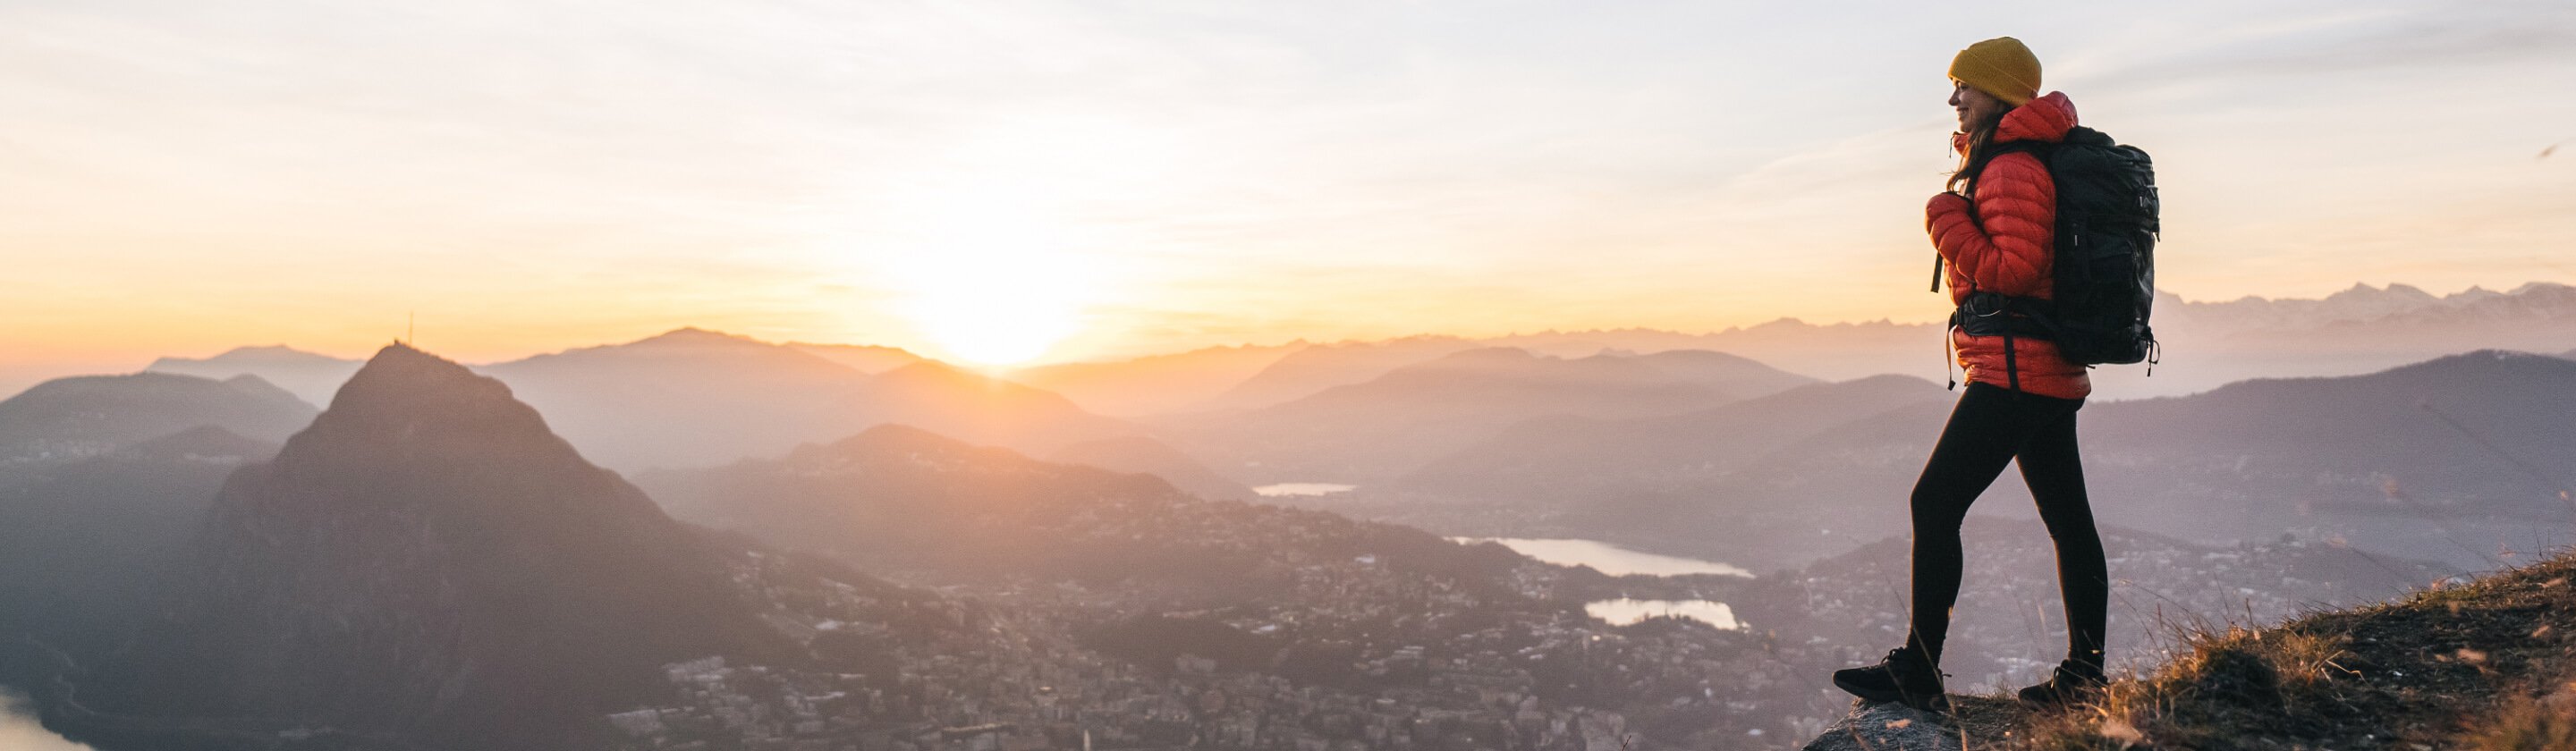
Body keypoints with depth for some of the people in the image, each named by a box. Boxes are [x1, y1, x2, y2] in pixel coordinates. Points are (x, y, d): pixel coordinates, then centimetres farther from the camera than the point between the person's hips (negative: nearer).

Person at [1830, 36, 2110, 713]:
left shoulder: (2011, 170, -13)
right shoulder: (2005, 163, 18)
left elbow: (2015, 270, -21)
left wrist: (1947, 223, -12)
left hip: (2013, 371, -11)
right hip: (2052, 375, 11)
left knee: (1935, 504, -10)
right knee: (2068, 520, 12)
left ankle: (1917, 674, -8)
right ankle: (2084, 674, 20)